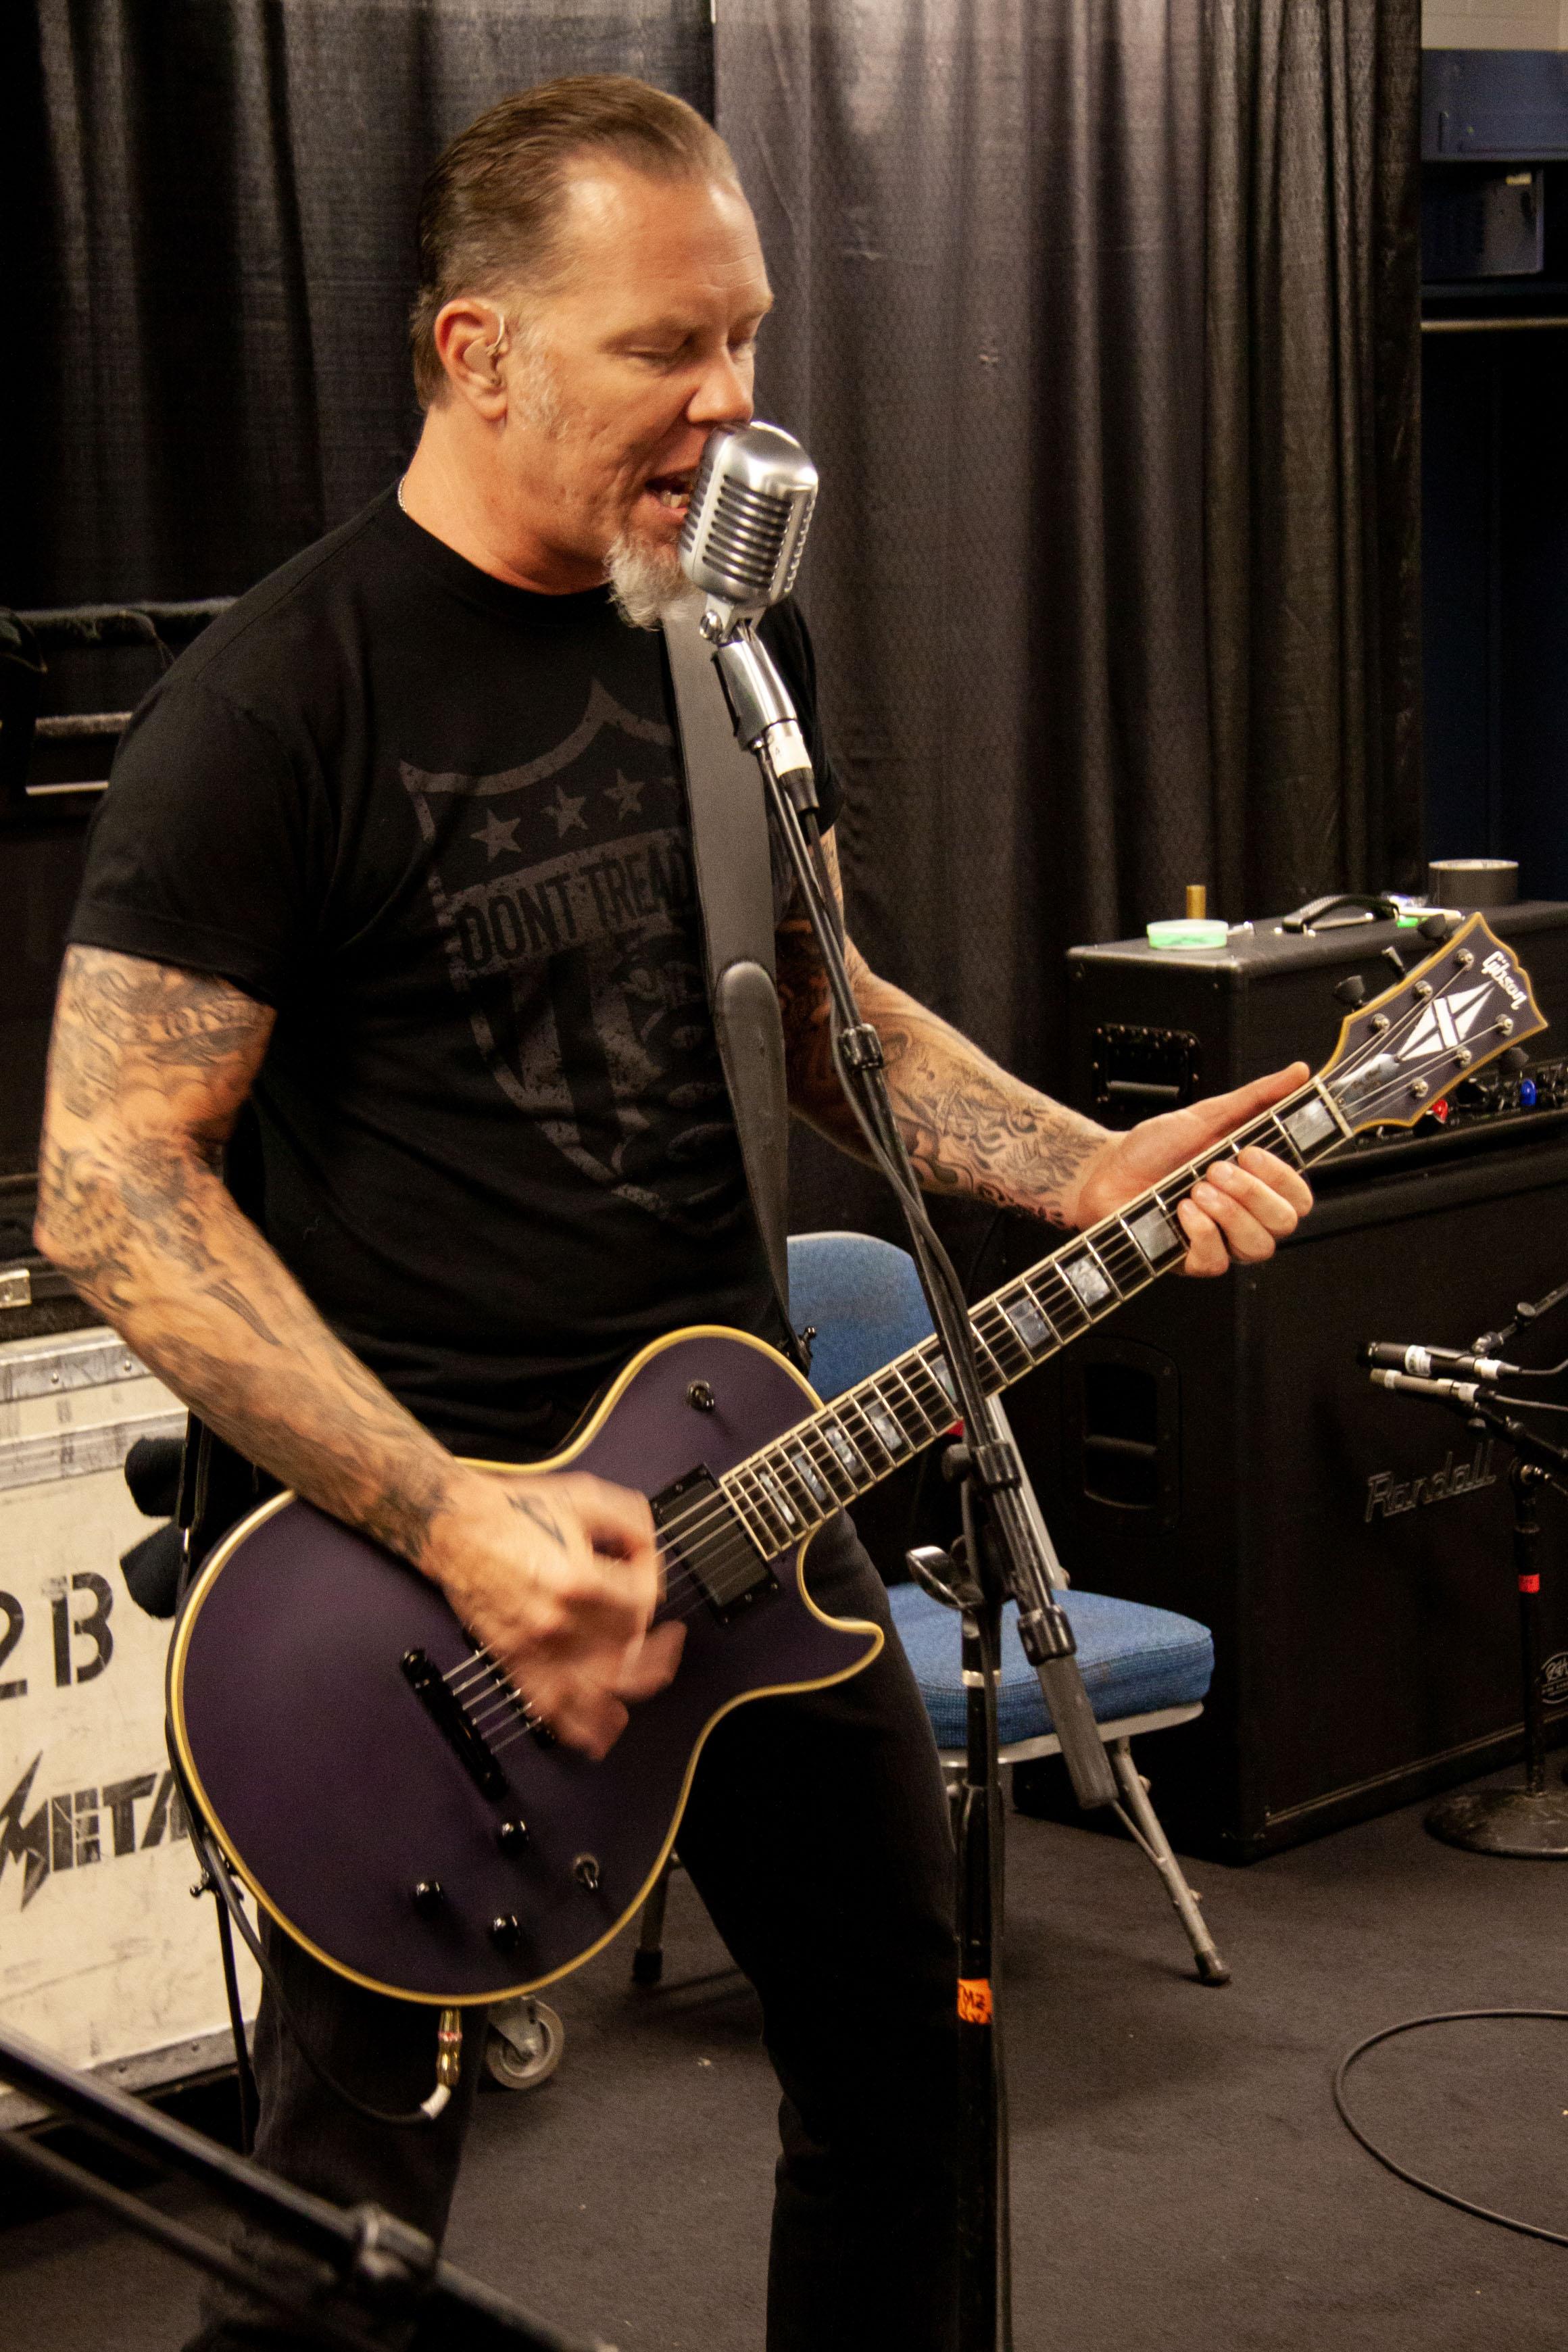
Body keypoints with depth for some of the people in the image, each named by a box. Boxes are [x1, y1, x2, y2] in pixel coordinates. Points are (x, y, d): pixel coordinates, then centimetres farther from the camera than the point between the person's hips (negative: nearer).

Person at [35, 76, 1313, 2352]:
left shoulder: (735, 639, 6)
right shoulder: (277, 702, -16)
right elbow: (108, 1177, -18)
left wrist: (1091, 1172, 1)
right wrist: (443, 1515, -24)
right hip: (422, 1523, -6)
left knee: (908, 2050, 18)